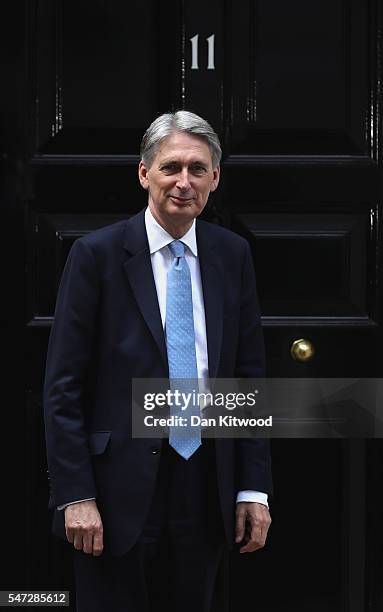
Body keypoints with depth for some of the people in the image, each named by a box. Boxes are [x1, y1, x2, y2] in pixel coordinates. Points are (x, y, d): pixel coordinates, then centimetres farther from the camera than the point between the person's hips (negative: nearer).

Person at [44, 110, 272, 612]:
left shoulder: (233, 255, 6)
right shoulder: (97, 254, -5)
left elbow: (250, 374, 9)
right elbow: (63, 385, -6)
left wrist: (254, 488, 3)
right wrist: (75, 495, -11)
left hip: (206, 488, 4)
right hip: (120, 491, -3)